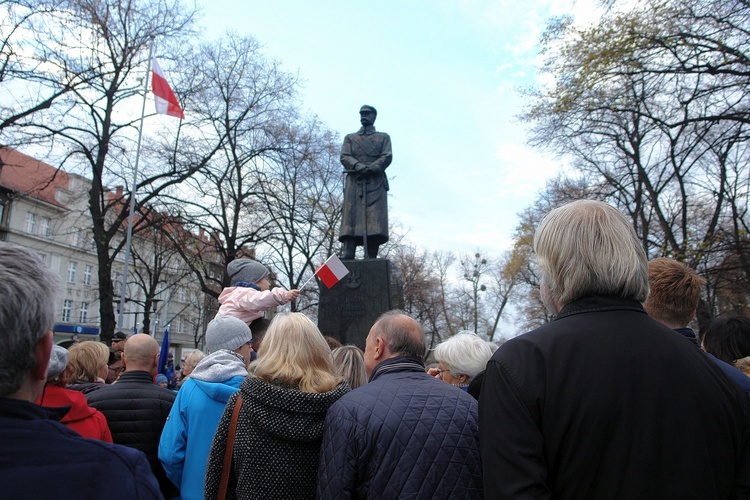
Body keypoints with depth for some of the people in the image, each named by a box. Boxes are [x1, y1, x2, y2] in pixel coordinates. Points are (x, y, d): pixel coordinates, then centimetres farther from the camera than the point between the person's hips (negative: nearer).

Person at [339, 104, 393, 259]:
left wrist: (372, 168, -15)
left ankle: (371, 257, -18)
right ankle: (347, 254, -20)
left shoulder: (383, 137, 22)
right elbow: (344, 157, 8)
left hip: (376, 183, -1)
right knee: (351, 217, -13)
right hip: (354, 182, 1)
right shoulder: (350, 138, 25)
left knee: (375, 219, -13)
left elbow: (387, 157, 5)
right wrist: (359, 166, -14)